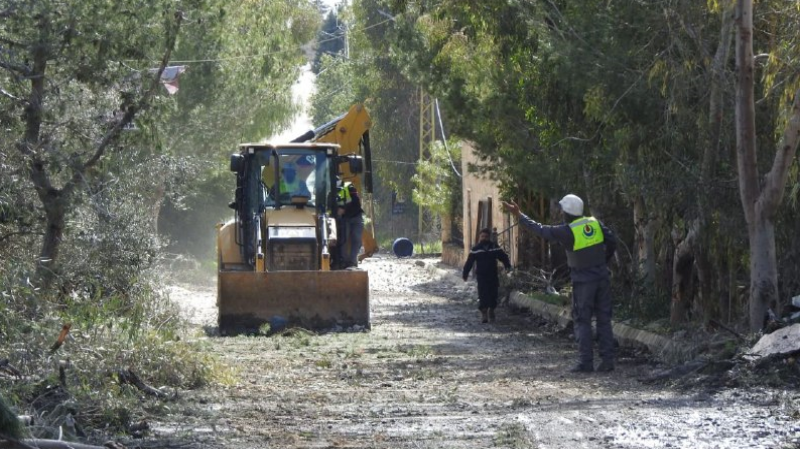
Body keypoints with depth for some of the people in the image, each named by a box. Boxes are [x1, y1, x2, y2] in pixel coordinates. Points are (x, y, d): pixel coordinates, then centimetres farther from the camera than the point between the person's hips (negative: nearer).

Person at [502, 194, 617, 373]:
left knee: (582, 320, 2)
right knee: (604, 319, 7)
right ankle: (607, 359, 5)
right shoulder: (595, 223, 0)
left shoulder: (567, 231, -14)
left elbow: (541, 230, -4)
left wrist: (519, 215, 5)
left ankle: (585, 361, -2)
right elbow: (612, 241, 3)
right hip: (602, 276, 5)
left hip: (583, 280, -5)